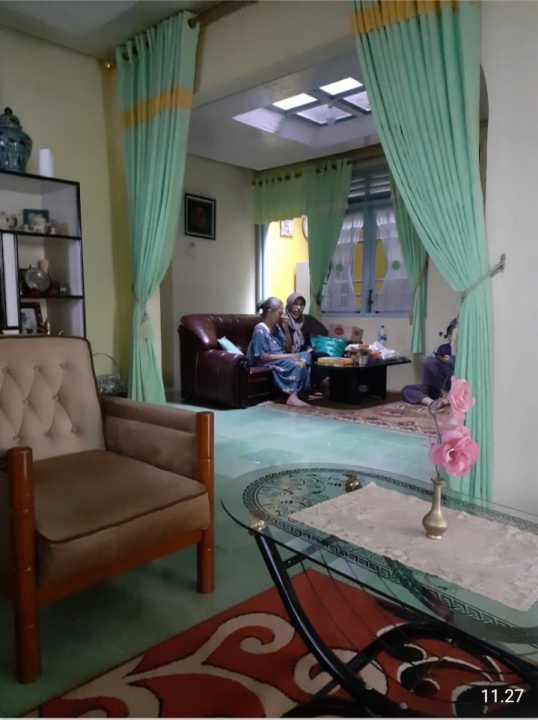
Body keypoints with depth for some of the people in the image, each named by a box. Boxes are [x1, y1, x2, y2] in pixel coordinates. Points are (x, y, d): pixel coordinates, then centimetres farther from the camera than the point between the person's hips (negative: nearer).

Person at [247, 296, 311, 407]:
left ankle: (302, 391, -17)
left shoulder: (276, 327, 10)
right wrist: (288, 356, -19)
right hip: (267, 363, -8)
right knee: (295, 364, -28)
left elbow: (288, 349, 11)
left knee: (305, 356, -10)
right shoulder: (260, 330, -15)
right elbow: (264, 357, -21)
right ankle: (292, 396, -30)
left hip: (281, 358, 8)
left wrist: (286, 329, -1)